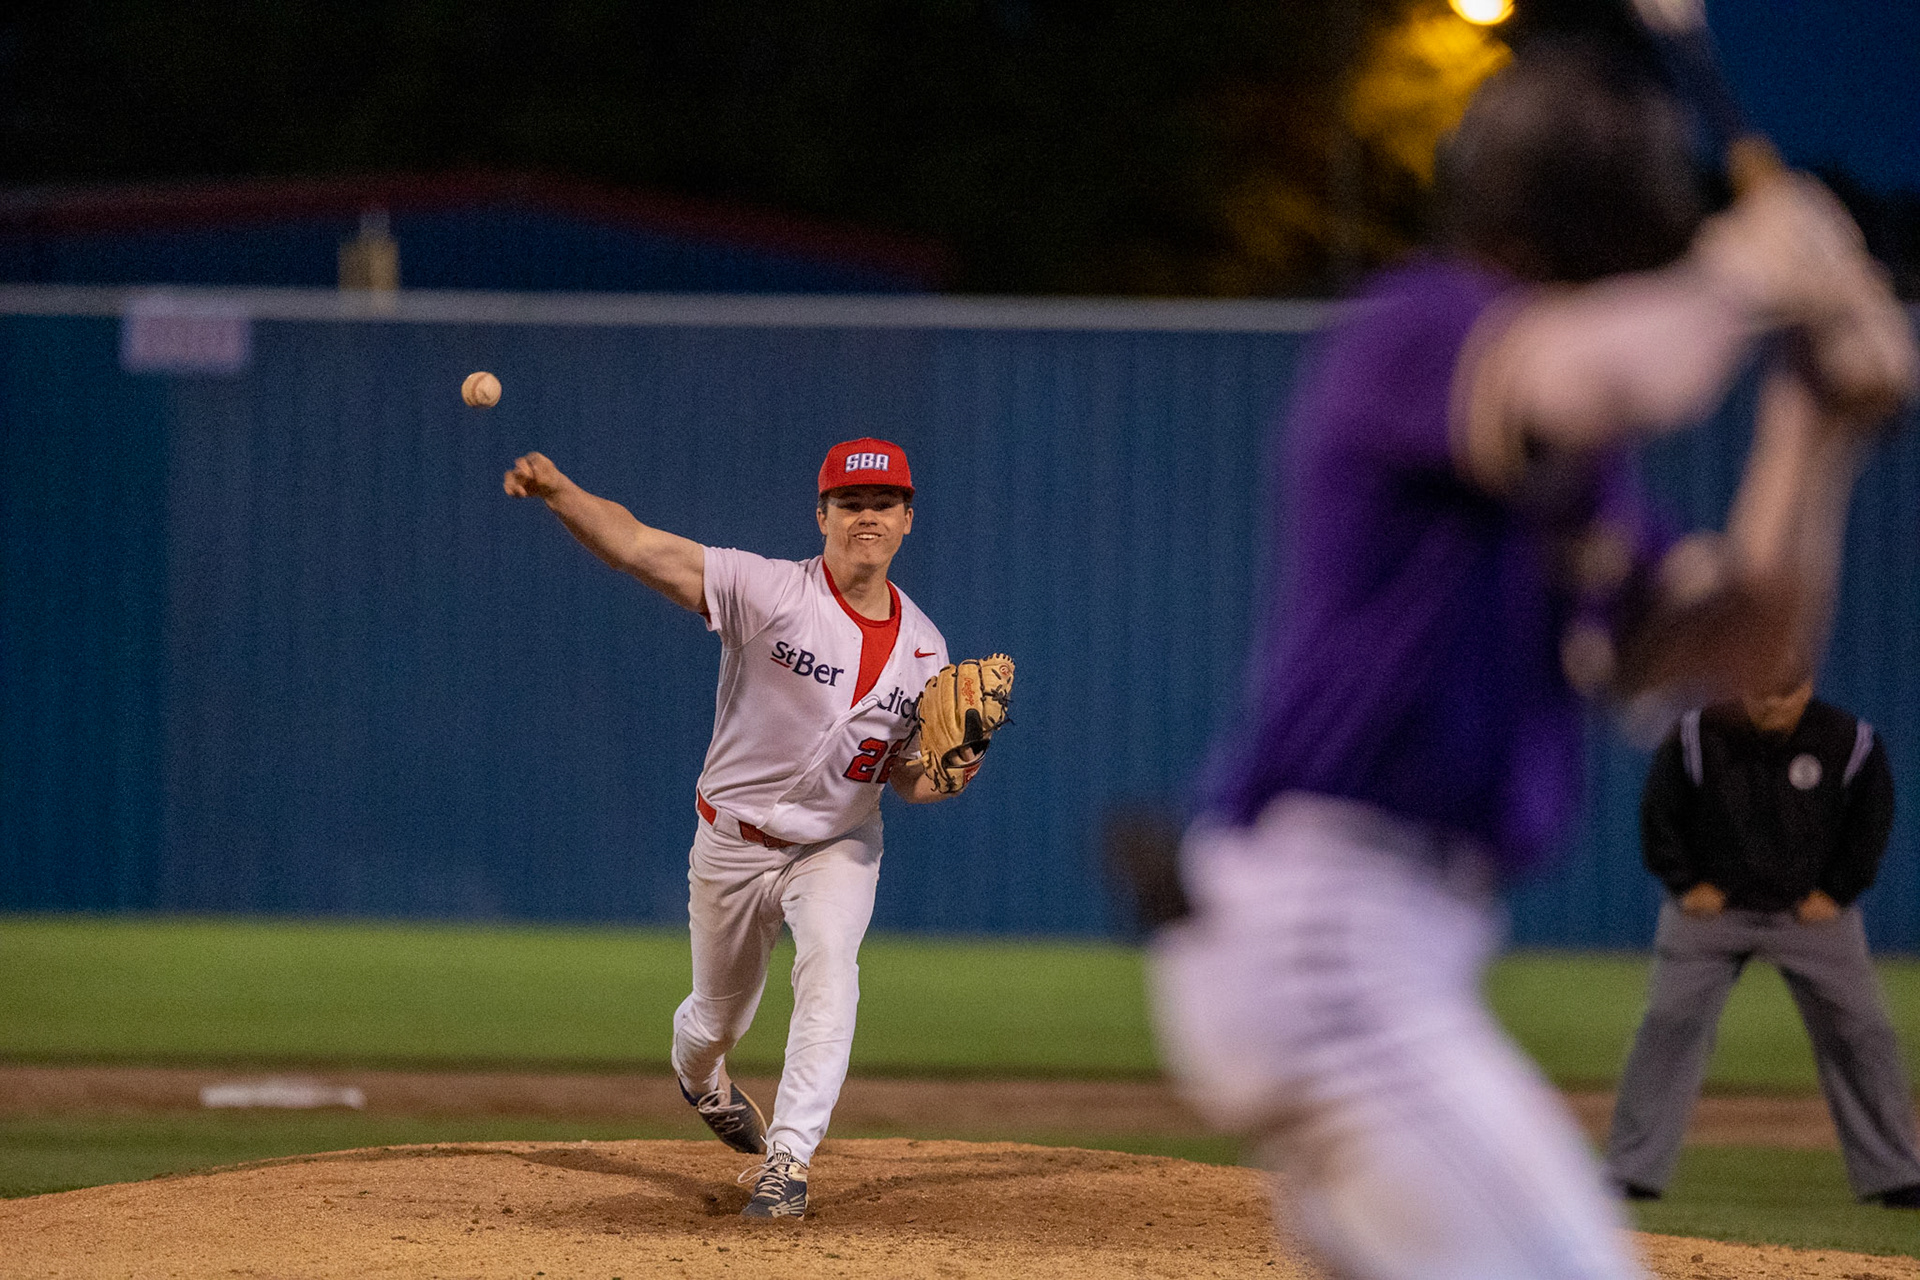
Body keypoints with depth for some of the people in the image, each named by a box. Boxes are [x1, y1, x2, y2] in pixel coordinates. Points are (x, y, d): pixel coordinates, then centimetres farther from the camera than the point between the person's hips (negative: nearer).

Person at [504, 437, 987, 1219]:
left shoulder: (923, 647, -4)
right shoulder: (770, 592, -18)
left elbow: (903, 776, 4)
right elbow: (638, 547, -28)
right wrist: (558, 492, -45)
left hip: (837, 846, 1)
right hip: (733, 842, -1)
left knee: (828, 966, -27)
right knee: (719, 1016, 14)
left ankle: (787, 1160, -26)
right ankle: (698, 1077, 53)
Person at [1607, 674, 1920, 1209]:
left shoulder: (1850, 742, -13)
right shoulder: (1698, 736, -14)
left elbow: (1873, 820, 1)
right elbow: (1659, 813, -1)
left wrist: (1836, 892, -4)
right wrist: (1686, 883, -5)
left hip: (1814, 911, 1)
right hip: (1712, 906, -1)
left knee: (1861, 1034, -1)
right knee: (1668, 1028, -9)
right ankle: (1631, 1172, -3)